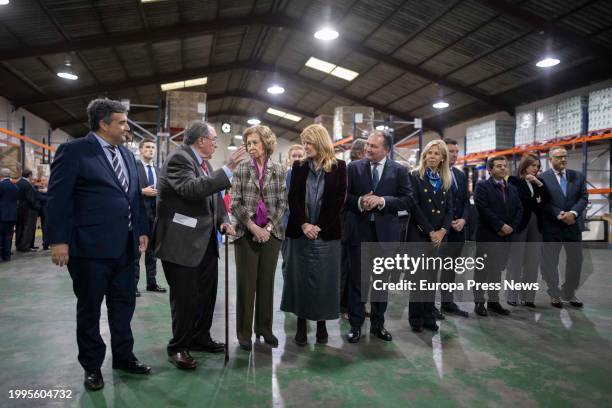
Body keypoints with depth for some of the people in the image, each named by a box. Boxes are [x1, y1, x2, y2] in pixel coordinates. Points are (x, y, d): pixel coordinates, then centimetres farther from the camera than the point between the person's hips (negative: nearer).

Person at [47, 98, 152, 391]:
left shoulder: (127, 155, 13)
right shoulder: (74, 151, -7)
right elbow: (58, 198, -11)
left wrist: (142, 230, 11)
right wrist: (59, 240, -15)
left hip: (125, 246, 6)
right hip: (90, 246, -6)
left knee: (124, 304, 15)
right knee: (89, 308, 9)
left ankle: (123, 356, 32)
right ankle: (92, 365, 25)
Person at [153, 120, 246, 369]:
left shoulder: (203, 162, 13)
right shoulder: (179, 158, -15)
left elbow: (214, 195, 19)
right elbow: (192, 189, -32)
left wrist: (223, 220, 2)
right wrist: (228, 169, -30)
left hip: (206, 241, 9)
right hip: (182, 243, -9)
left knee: (207, 293, 18)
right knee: (185, 298, 1)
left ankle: (200, 338, 35)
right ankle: (178, 348, 19)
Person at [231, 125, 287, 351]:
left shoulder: (278, 170, 4)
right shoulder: (241, 169, 1)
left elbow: (282, 202, 3)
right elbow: (235, 203, -3)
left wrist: (269, 226, -8)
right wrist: (253, 227, -12)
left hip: (271, 232, 1)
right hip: (246, 232, -1)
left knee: (267, 281, 8)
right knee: (246, 282, 2)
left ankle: (264, 328, 21)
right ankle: (244, 331, 13)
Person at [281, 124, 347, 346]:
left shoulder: (339, 167, 1)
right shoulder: (298, 166, 7)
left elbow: (339, 200, -4)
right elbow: (293, 199, 1)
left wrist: (319, 227, -11)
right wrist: (303, 224, -12)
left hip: (327, 233, -2)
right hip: (300, 232, 2)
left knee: (324, 278, 5)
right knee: (299, 277, 6)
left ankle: (321, 323, 20)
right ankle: (301, 324, 18)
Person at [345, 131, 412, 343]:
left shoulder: (399, 170, 0)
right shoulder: (354, 167, 2)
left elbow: (407, 200, -5)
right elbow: (344, 195, 2)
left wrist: (382, 201, -17)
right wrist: (359, 202, -17)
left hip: (385, 231, 1)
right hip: (360, 230, 0)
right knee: (357, 279, 4)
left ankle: (378, 323, 27)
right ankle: (355, 324, 17)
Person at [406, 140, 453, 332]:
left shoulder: (446, 181, 13)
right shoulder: (415, 177, -2)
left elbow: (449, 209, 9)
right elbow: (414, 207, -10)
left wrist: (442, 230, -7)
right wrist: (430, 232, -13)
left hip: (438, 235, 5)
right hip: (419, 234, -4)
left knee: (432, 277, 8)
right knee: (420, 277, -3)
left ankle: (429, 316, 16)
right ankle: (416, 317, 8)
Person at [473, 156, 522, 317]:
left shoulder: (512, 189, 16)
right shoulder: (482, 186, -5)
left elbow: (519, 210, 10)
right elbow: (483, 208, -16)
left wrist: (511, 227, -6)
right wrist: (500, 226, -17)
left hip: (505, 236, 6)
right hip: (486, 235, -6)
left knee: (497, 270, 11)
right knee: (482, 270, 1)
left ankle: (494, 301, 19)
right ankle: (479, 302, 9)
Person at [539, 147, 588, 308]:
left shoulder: (578, 176, 8)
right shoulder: (542, 178, -6)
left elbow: (584, 197, 2)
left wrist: (573, 213, -14)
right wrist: (560, 214, -18)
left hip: (574, 224, 4)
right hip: (552, 227, -4)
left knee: (575, 259, 10)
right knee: (550, 261, 4)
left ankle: (569, 292, 27)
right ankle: (554, 293, 21)